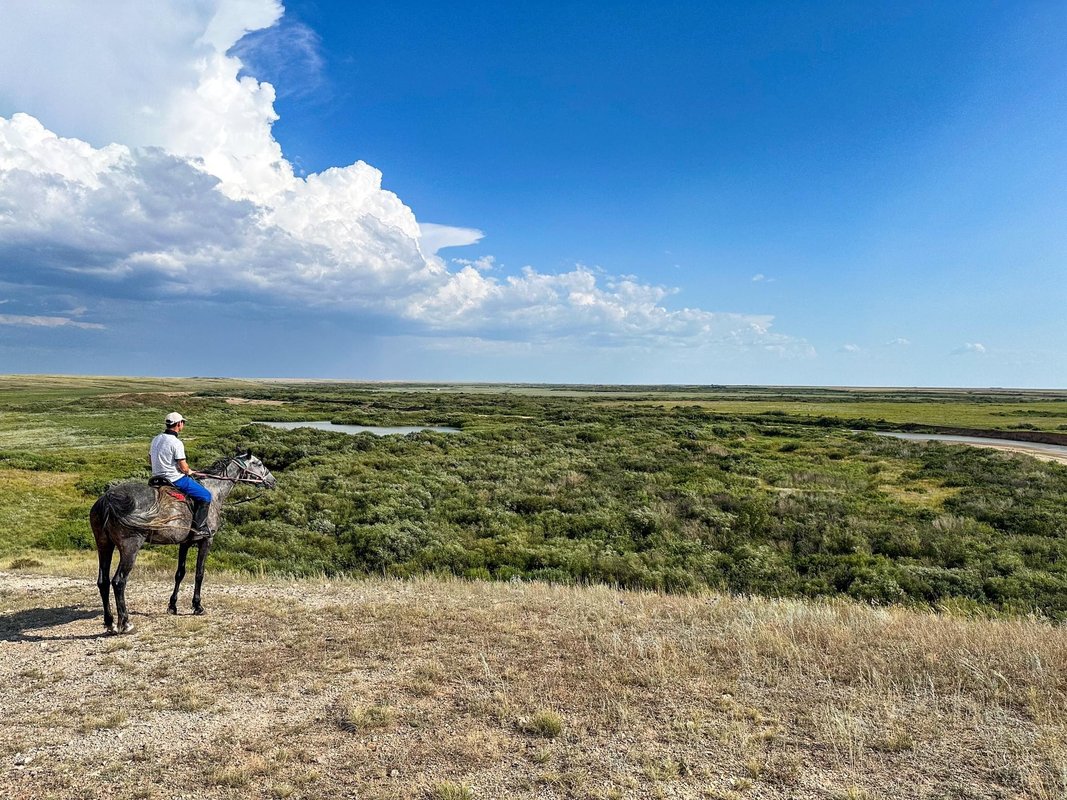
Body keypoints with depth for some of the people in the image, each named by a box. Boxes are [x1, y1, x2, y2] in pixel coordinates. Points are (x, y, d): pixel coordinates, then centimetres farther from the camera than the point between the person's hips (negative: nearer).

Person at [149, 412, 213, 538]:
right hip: (175, 479, -9)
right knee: (205, 496, 1)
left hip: (157, 477, 9)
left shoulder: (156, 439, 6)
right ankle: (198, 528, -1)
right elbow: (184, 468, -20)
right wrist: (189, 471, 2)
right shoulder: (176, 443, -21)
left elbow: (150, 459, 18)